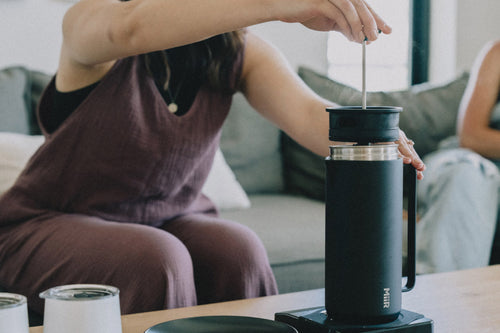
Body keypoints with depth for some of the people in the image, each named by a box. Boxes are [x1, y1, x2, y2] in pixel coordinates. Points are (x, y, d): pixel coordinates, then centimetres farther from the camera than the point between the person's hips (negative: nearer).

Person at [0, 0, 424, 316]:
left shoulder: (241, 52, -5)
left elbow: (306, 113, -23)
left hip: (171, 218, 4)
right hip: (55, 223, -4)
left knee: (239, 252, -26)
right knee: (156, 259, -32)